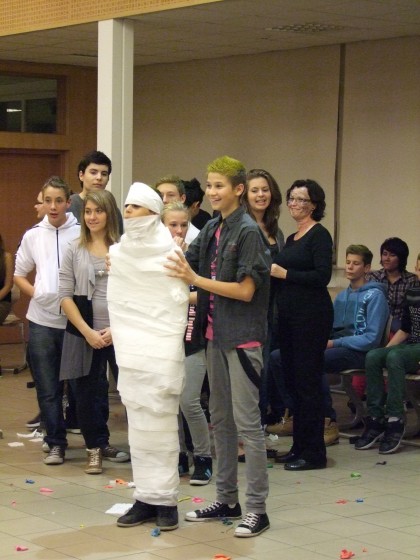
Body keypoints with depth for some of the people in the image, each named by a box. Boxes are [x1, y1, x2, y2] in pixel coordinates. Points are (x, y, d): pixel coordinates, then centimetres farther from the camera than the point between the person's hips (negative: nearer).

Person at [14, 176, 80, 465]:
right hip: (42, 320, 3)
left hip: (75, 320, -3)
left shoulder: (81, 233, -5)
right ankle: (56, 443, 13)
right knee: (48, 389, 4)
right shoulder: (33, 235, 7)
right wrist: (35, 292, 0)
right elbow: (19, 274, 17)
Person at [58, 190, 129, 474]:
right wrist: (87, 331, -6)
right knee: (87, 391, 5)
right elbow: (65, 295, 2)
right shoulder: (75, 250, 5)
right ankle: (96, 447, 19)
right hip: (85, 334, 2)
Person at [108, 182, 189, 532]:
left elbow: (179, 303, -6)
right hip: (131, 352, 5)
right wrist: (117, 333, 13)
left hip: (161, 353, -5)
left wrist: (173, 357, -10)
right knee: (139, 427, 6)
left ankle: (165, 500, 2)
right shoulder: (118, 253, 10)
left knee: (160, 426, -4)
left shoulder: (169, 252, -5)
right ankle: (145, 499, 10)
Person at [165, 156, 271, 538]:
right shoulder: (211, 230, 10)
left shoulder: (248, 231, -11)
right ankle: (227, 500, 22)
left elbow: (246, 290, -16)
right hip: (216, 334, 8)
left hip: (242, 337, -8)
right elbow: (185, 265, 12)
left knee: (246, 422, -5)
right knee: (221, 420, 13)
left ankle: (257, 509, -1)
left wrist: (196, 280, -19)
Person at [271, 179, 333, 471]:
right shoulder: (291, 238, 17)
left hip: (312, 316, -9)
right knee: (293, 381, 11)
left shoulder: (319, 235, -8)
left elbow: (322, 276, -18)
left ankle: (314, 452, -1)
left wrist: (284, 273, -17)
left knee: (308, 382, -7)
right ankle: (299, 447, 20)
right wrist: (272, 272, 5)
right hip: (289, 316, 9)